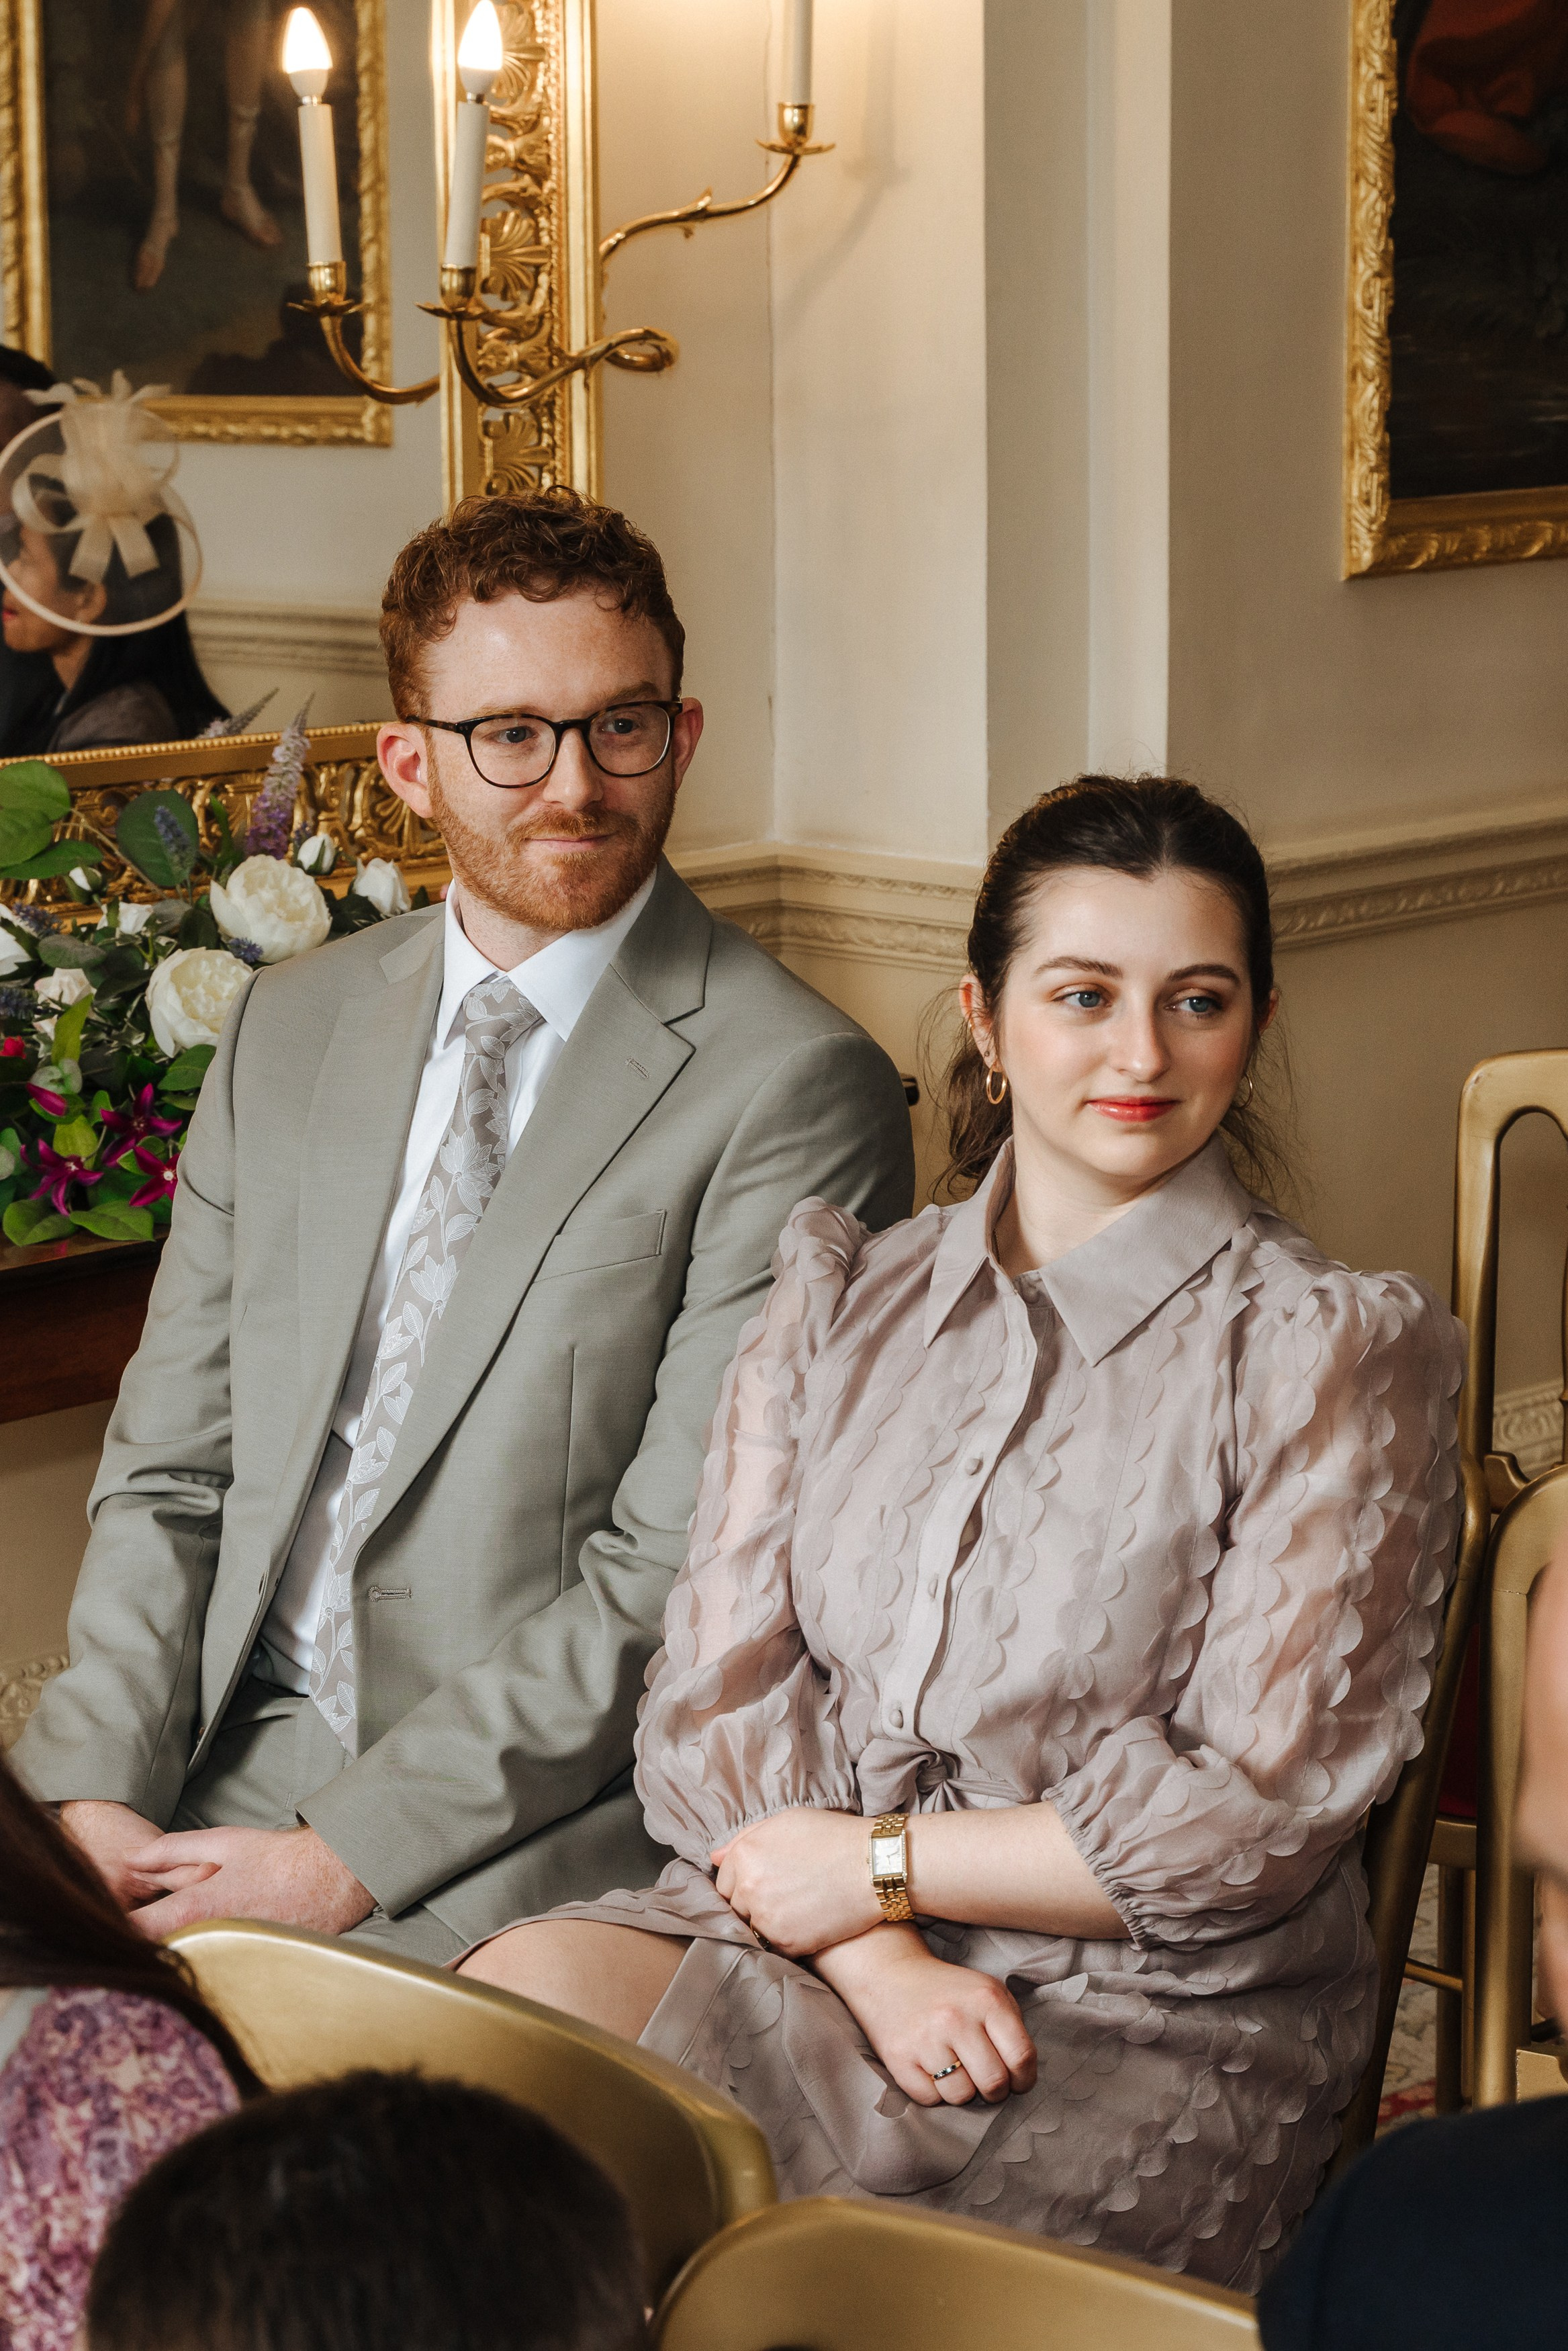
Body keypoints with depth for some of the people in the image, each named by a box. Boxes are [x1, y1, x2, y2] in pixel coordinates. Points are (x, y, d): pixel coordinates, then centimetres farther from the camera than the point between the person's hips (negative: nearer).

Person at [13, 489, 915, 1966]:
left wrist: (344, 1858, -16)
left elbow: (679, 1579, -12)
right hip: (236, 1763, 5)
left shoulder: (793, 1090, -8)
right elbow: (168, 1468, 12)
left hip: (528, 1843, -5)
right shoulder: (288, 1030, 13)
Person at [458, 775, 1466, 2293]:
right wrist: (880, 1962, -13)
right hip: (812, 1930, 4)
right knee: (508, 1998, -26)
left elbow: (1255, 1812, -7)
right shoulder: (842, 1299, 12)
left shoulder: (1331, 1356, -3)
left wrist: (878, 1865, -7)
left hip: (1145, 2016, -4)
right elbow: (717, 1687, 4)